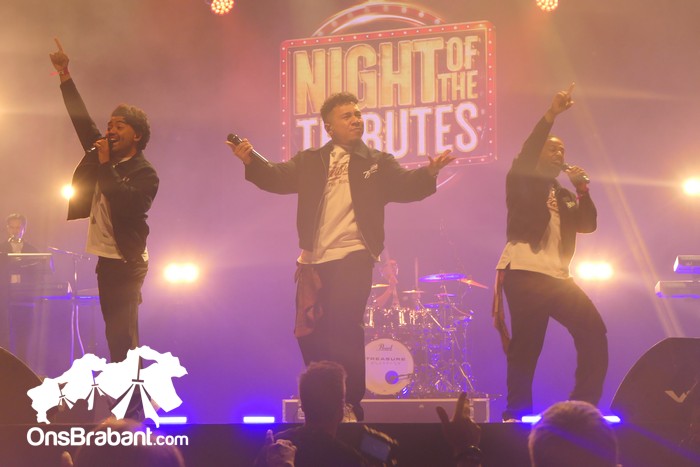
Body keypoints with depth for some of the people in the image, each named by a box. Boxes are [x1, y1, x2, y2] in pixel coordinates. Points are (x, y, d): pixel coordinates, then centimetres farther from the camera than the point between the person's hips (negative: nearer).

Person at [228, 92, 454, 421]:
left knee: (344, 330, -12)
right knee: (309, 333, 6)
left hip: (353, 257, -3)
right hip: (313, 260, 3)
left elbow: (405, 186, -4)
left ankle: (351, 405, -2)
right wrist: (251, 161, -15)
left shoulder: (377, 163, 8)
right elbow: (278, 179, 4)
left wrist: (429, 172, -25)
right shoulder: (310, 162, 14)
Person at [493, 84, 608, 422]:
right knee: (526, 347, -10)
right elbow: (524, 157, -14)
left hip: (557, 276, 6)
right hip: (524, 272, -6)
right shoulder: (523, 182, 7)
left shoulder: (564, 195, 24)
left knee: (594, 332, -4)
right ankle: (518, 414, -3)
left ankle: (584, 406, 2)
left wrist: (582, 189, -1)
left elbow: (588, 225, 13)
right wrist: (551, 115, -19)